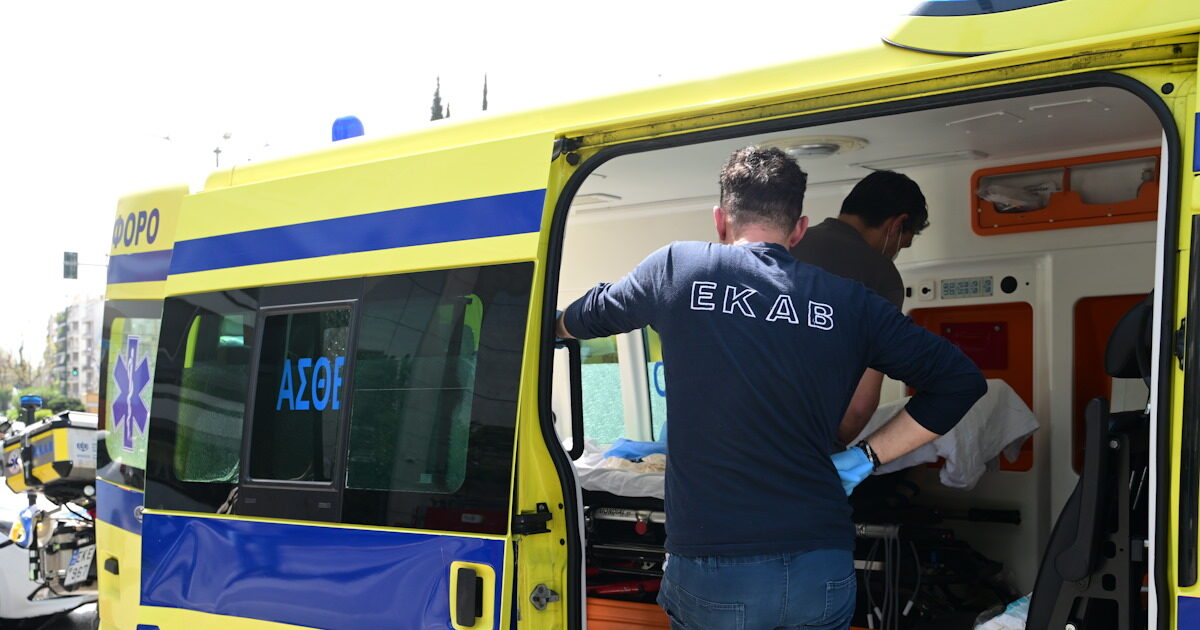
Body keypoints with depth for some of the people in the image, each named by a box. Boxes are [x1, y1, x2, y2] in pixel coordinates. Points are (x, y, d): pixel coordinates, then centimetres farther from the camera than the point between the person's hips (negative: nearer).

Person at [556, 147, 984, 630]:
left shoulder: (678, 268, 2)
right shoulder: (849, 301, 5)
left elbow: (590, 315, 21)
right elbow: (959, 381, 7)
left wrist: (559, 324, 44)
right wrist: (864, 459, 11)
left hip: (713, 575, -2)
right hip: (822, 570, 2)